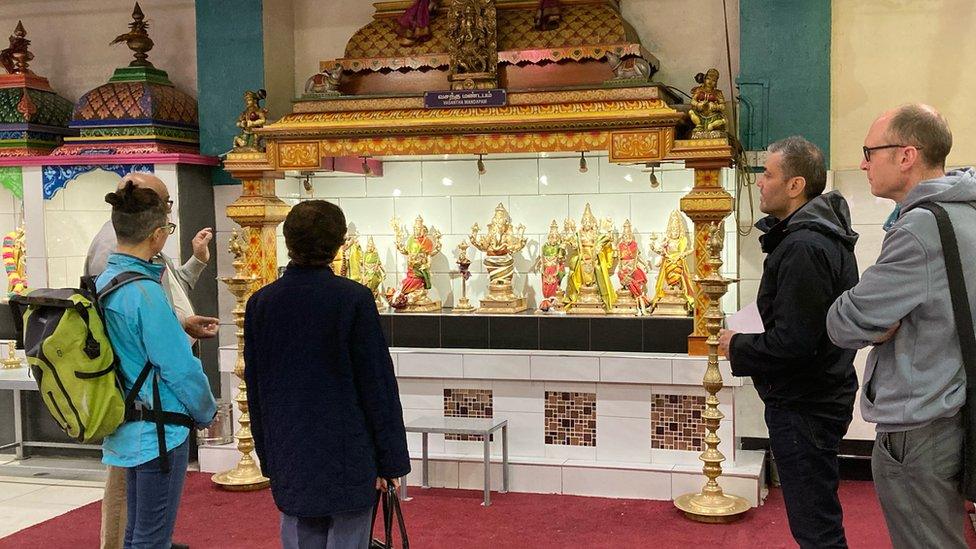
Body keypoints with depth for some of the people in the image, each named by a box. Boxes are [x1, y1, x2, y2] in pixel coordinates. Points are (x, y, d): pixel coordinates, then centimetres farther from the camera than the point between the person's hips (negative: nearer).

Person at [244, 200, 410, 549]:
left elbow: (254, 387, 7)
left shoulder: (260, 302, 0)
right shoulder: (354, 299, -12)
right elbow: (377, 383, -10)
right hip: (348, 455, -4)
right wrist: (391, 461, -2)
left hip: (289, 459, 4)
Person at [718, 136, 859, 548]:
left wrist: (737, 347, -12)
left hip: (803, 407, -11)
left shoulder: (803, 248, -23)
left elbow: (791, 342, -28)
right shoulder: (826, 235, 11)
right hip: (821, 395, 11)